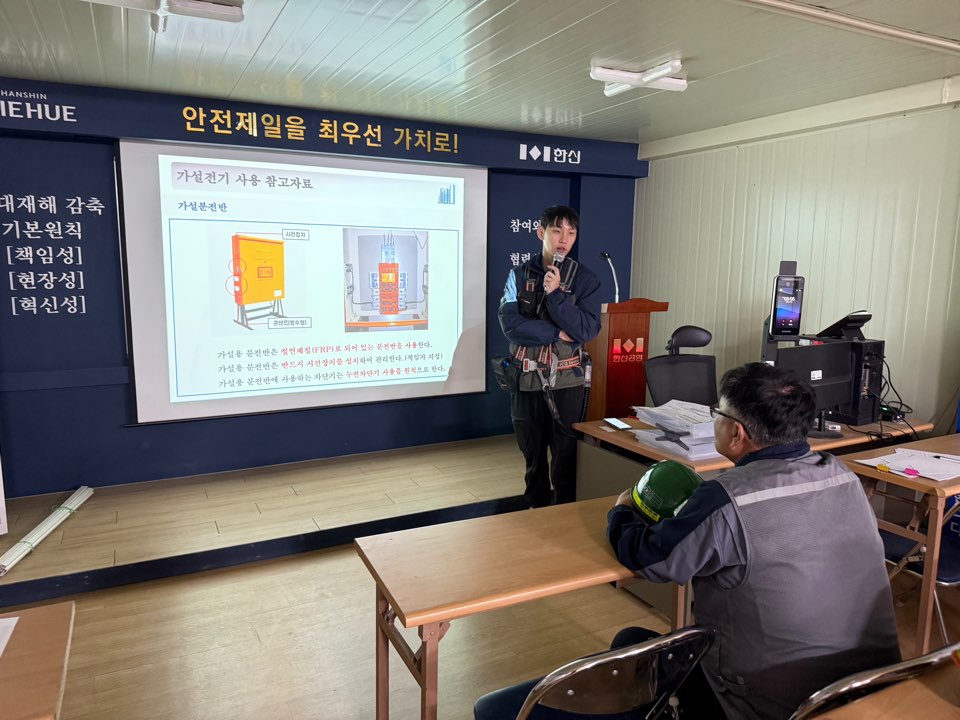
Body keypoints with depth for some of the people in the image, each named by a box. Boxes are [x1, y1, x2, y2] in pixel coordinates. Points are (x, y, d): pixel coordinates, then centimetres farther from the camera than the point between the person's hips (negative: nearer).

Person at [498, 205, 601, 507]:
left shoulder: (585, 279, -2)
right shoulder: (519, 274, 0)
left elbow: (587, 329, -13)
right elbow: (510, 324, -12)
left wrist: (555, 294, -20)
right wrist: (557, 334, -15)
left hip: (566, 382, -1)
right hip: (527, 379, 2)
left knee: (565, 459, 4)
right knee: (533, 456, 15)